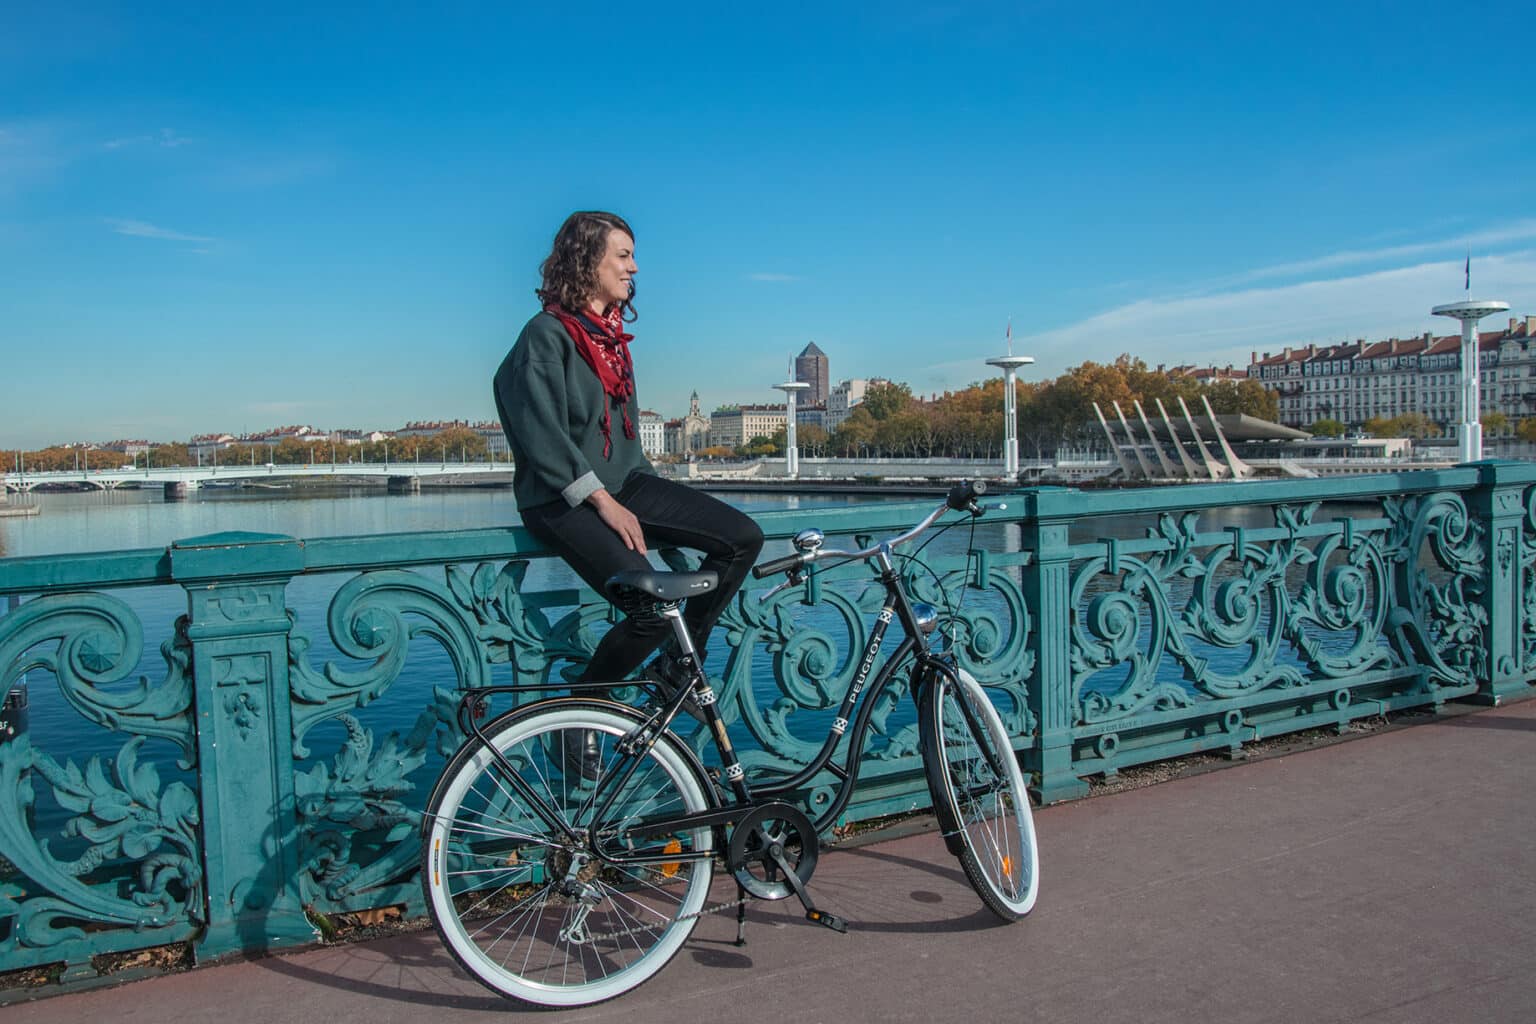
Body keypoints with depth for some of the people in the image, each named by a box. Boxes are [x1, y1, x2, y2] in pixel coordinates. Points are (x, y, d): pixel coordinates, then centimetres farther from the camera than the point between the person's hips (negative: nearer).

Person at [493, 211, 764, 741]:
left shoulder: (612, 333, 16)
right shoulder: (547, 334, -10)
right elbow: (542, 435, -18)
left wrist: (651, 494, 13)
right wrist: (603, 502, -20)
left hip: (621, 484, 8)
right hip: (562, 500, -8)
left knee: (743, 538, -7)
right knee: (652, 608, -27)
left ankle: (678, 668, 6)